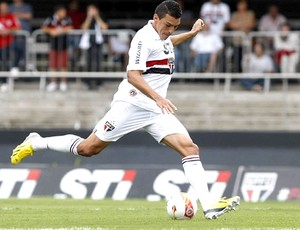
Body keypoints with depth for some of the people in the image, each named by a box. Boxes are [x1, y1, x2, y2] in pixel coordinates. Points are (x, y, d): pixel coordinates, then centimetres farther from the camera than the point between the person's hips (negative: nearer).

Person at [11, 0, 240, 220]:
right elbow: (133, 76, -25)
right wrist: (157, 97, -36)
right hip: (132, 105, -7)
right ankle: (35, 143, 19)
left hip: (158, 110, 8)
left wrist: (191, 33, 29)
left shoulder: (162, 36, 12)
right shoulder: (144, 38, -15)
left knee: (190, 149, -10)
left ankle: (209, 206, -15)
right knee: (88, 148, -2)